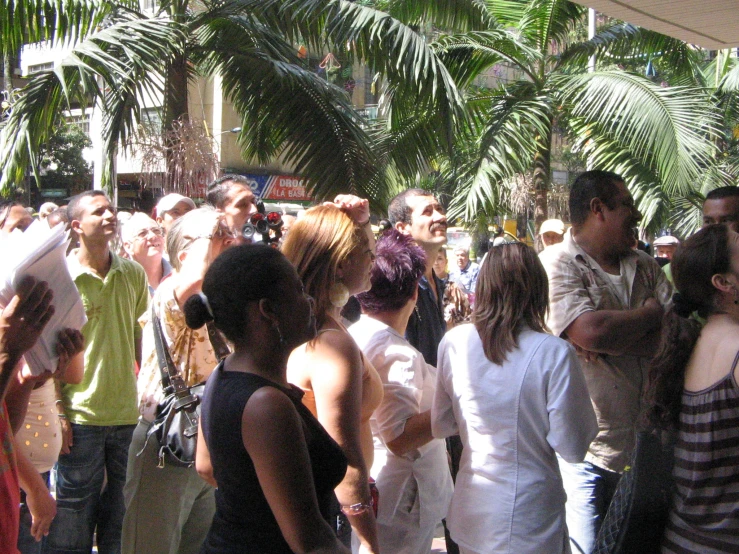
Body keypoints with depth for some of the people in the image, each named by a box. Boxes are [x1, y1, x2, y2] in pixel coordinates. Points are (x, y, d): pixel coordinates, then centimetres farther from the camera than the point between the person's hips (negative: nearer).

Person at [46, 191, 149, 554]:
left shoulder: (133, 274, 4)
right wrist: (57, 412, -9)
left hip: (127, 412, 4)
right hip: (81, 414, -4)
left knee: (120, 513, 15)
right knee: (74, 514, 6)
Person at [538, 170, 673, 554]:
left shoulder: (644, 266, 10)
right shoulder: (556, 264, -10)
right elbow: (590, 333, -26)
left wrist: (613, 336, -18)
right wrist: (650, 313, -7)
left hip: (644, 445, 6)